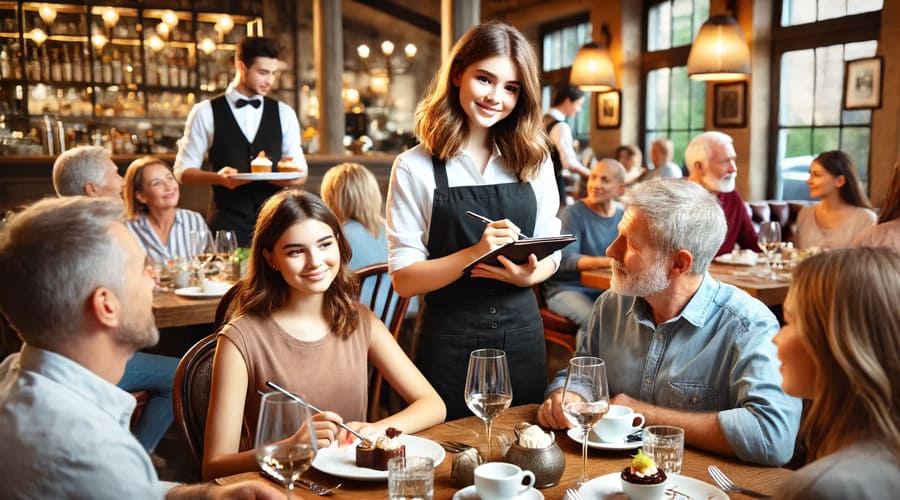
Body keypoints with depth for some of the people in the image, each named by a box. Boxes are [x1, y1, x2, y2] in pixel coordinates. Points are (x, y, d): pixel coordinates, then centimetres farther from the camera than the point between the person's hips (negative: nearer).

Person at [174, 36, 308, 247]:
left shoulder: (284, 113, 8)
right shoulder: (206, 112, 1)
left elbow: (300, 172, 11)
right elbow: (183, 170, 1)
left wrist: (294, 177, -13)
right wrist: (219, 178, -18)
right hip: (227, 222, -2)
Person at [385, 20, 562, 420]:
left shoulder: (534, 161, 4)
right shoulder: (415, 167, -7)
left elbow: (551, 254, 9)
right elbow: (404, 278, -10)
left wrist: (529, 274, -13)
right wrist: (474, 254, -24)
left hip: (522, 336, 4)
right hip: (449, 342, -3)